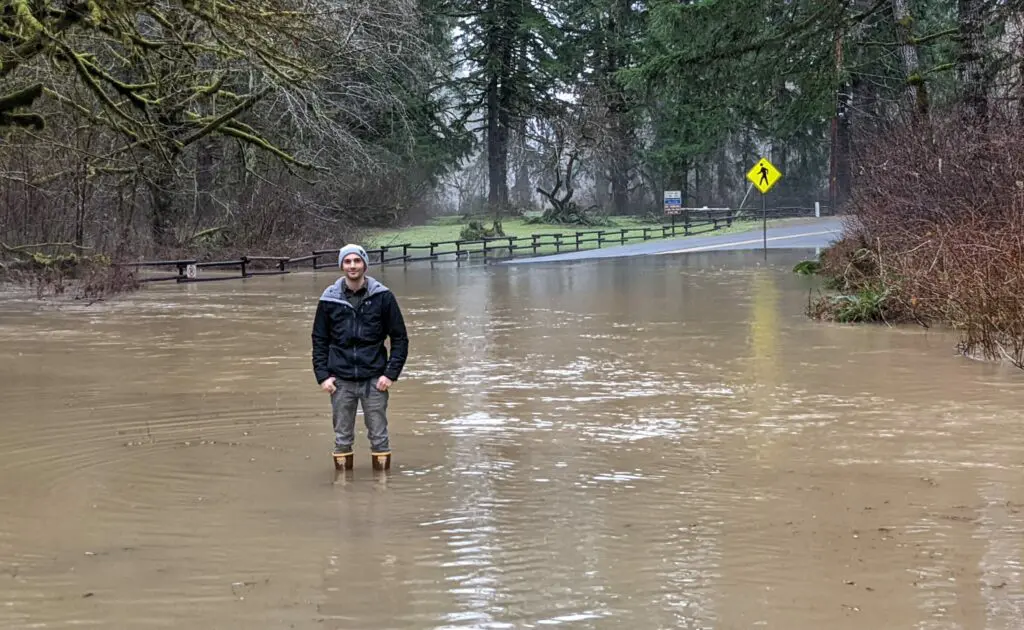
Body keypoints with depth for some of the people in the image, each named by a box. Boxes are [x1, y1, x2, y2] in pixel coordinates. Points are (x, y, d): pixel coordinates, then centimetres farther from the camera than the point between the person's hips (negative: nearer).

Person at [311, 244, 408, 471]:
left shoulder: (383, 297, -1)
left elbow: (400, 339, 3)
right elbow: (319, 340, 9)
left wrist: (391, 373, -6)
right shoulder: (329, 299, 3)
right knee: (342, 437, 6)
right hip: (341, 382, 1)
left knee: (379, 436, 3)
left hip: (374, 380, -1)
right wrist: (322, 375, -1)